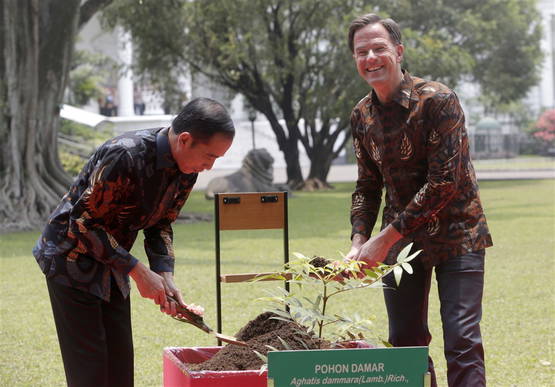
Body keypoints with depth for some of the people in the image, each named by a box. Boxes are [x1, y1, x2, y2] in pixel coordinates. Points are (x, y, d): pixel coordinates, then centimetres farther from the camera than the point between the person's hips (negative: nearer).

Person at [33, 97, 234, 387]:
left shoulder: (186, 170, -6)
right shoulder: (124, 156, -32)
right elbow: (83, 223, -25)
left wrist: (165, 276, -10)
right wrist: (137, 271, -24)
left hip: (111, 264, 8)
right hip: (71, 258, -8)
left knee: (120, 363, 8)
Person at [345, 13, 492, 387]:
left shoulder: (438, 100, -17)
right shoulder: (362, 116, 3)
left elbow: (445, 182, -22)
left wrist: (384, 239, -23)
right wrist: (359, 242, -6)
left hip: (455, 233, -6)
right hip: (400, 240, 6)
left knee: (462, 341, -11)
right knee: (406, 342, 8)